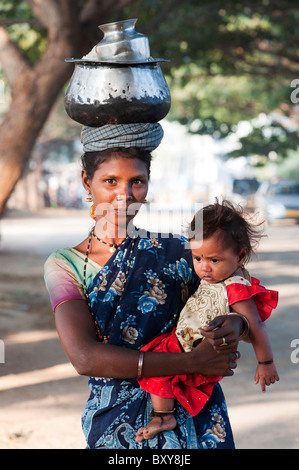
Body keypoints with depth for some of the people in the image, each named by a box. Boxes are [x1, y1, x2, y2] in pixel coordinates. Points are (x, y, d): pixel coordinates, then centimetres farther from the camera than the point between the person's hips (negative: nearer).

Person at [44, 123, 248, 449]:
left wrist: (236, 325, -17)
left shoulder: (175, 252, -1)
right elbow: (85, 358, -19)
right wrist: (192, 362, -24)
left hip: (191, 417, 1)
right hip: (114, 424, -1)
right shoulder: (64, 266, -5)